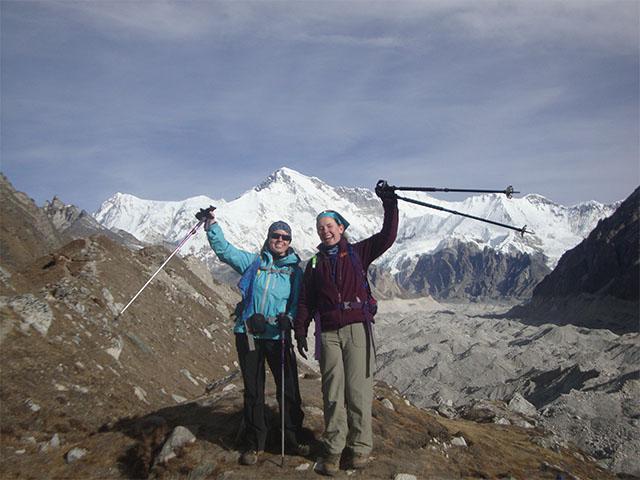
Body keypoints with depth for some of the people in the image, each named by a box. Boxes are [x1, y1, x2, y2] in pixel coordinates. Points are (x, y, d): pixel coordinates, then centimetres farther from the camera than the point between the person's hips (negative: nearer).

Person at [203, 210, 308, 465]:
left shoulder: (295, 270, 7)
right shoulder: (253, 261, 8)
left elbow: (298, 303, 4)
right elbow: (224, 250, 2)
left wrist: (288, 318, -16)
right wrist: (212, 225, -10)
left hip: (278, 336, 0)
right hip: (248, 333, 0)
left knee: (289, 389, 3)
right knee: (253, 391, 9)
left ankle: (293, 439, 21)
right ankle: (254, 444, 21)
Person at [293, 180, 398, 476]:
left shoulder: (357, 252, 10)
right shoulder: (315, 263, 17)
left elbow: (387, 237, -1)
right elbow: (305, 301, 17)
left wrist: (389, 205, -9)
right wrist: (300, 332, 10)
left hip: (357, 329, -2)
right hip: (328, 333, 2)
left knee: (358, 390, -3)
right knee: (333, 393, 1)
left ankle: (360, 445, 10)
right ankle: (333, 448, 11)